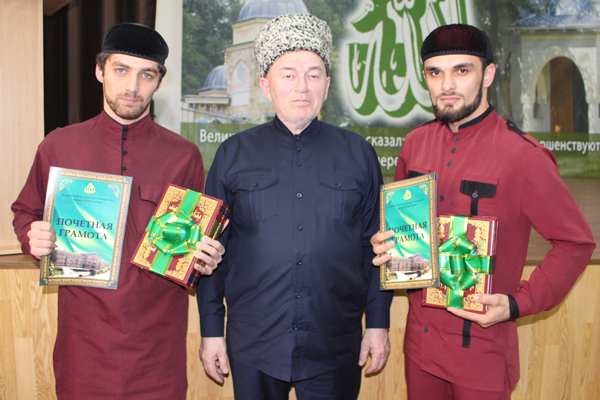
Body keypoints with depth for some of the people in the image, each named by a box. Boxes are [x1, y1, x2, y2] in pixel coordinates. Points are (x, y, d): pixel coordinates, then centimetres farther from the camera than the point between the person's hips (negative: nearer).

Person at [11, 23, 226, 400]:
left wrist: (205, 258, -12)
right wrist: (33, 236, -7)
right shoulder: (58, 146, 3)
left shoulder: (184, 155, 1)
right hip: (83, 334, 1)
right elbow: (25, 213, 15)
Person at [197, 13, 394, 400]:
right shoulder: (234, 154, 3)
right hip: (253, 345, 0)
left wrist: (379, 324, 3)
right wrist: (211, 329, 2)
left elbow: (376, 246, 6)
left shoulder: (358, 153, 4)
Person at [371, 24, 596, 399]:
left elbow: (577, 243, -9)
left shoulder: (523, 155, -16)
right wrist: (386, 244, -6)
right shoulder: (415, 143, 1)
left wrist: (518, 304, -17)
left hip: (482, 349, -5)